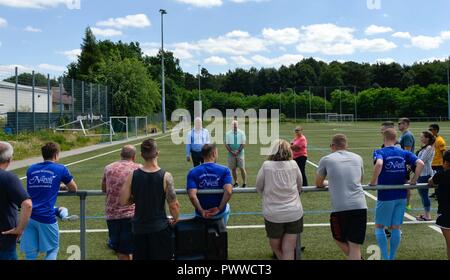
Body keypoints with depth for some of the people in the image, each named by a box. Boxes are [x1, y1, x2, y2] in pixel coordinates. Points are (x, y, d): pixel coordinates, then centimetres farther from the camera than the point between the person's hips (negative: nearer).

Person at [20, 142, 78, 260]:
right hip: (46, 217, -4)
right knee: (52, 249, 13)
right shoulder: (61, 169, 2)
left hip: (29, 216, 4)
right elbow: (74, 189, 13)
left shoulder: (31, 169, 13)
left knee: (30, 254, 11)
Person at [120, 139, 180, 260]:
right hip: (160, 228, -2)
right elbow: (173, 205, -13)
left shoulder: (133, 175, -7)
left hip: (139, 228, 3)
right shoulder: (165, 176, -14)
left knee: (140, 257, 16)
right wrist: (175, 219, 6)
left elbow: (123, 201, -4)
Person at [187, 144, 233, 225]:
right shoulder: (224, 170, -12)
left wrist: (201, 211, -14)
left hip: (201, 214, 1)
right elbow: (228, 192, -27)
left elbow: (192, 196, -25)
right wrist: (219, 208, -17)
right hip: (220, 213, 0)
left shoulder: (193, 172, -11)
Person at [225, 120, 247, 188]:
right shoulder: (228, 134, 4)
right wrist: (232, 152, -9)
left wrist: (238, 151, -12)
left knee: (242, 168, -5)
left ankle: (244, 183, 1)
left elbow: (243, 144, -2)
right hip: (231, 154, 2)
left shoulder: (241, 133, 1)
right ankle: (235, 182, 14)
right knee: (233, 168, 5)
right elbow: (226, 144, 2)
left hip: (240, 153, -2)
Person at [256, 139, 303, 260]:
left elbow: (259, 187, 5)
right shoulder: (293, 164, -2)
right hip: (294, 213, 2)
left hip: (273, 214, -1)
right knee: (288, 250, 9)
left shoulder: (266, 166, -7)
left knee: (277, 248, 20)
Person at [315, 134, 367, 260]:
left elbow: (318, 184, 21)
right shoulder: (358, 158, 17)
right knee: (355, 245, 8)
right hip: (360, 206, 3)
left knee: (339, 238, 21)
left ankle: (357, 258, 10)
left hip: (340, 207, -3)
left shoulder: (326, 159, 7)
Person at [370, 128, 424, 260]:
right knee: (395, 228, 12)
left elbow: (379, 164, -29)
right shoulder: (404, 153, 6)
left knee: (379, 226, 10)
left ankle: (385, 257, 5)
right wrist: (414, 180, 2)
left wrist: (373, 182, -18)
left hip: (385, 196, -4)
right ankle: (392, 257, 20)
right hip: (401, 196, 4)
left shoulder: (379, 152, -7)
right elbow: (420, 164, -7)